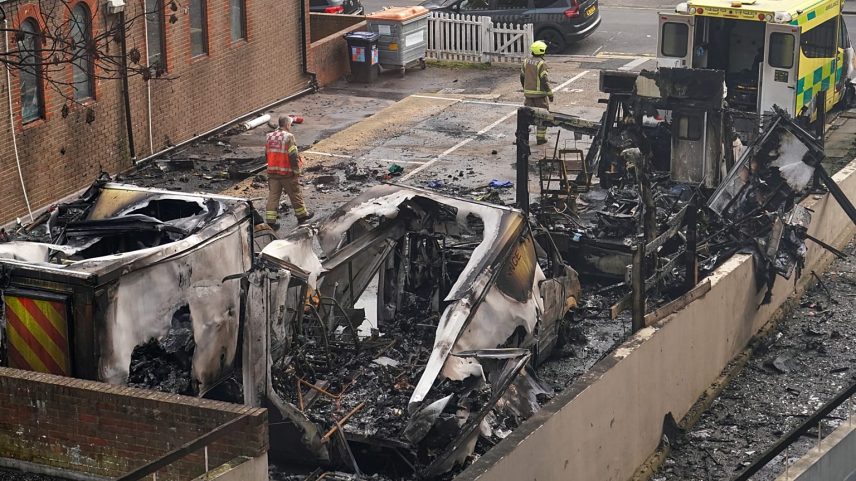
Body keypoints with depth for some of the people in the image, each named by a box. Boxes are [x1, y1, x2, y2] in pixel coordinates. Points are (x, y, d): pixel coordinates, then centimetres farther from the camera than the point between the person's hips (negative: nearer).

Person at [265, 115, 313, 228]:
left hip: (272, 172, 5)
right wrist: (296, 171, -10)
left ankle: (270, 220, 1)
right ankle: (301, 214, 26)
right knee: (295, 194, 11)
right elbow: (293, 156, -18)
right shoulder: (288, 137, -15)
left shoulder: (270, 137, 7)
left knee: (273, 195, 5)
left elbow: (266, 155, 14)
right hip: (287, 172, -5)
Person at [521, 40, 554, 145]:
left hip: (528, 92, 6)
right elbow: (544, 80, -18)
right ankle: (540, 137, 9)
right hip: (540, 93, -5)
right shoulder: (541, 63, -14)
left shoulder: (527, 62, 6)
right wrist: (550, 94, -11)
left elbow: (522, 77, 13)